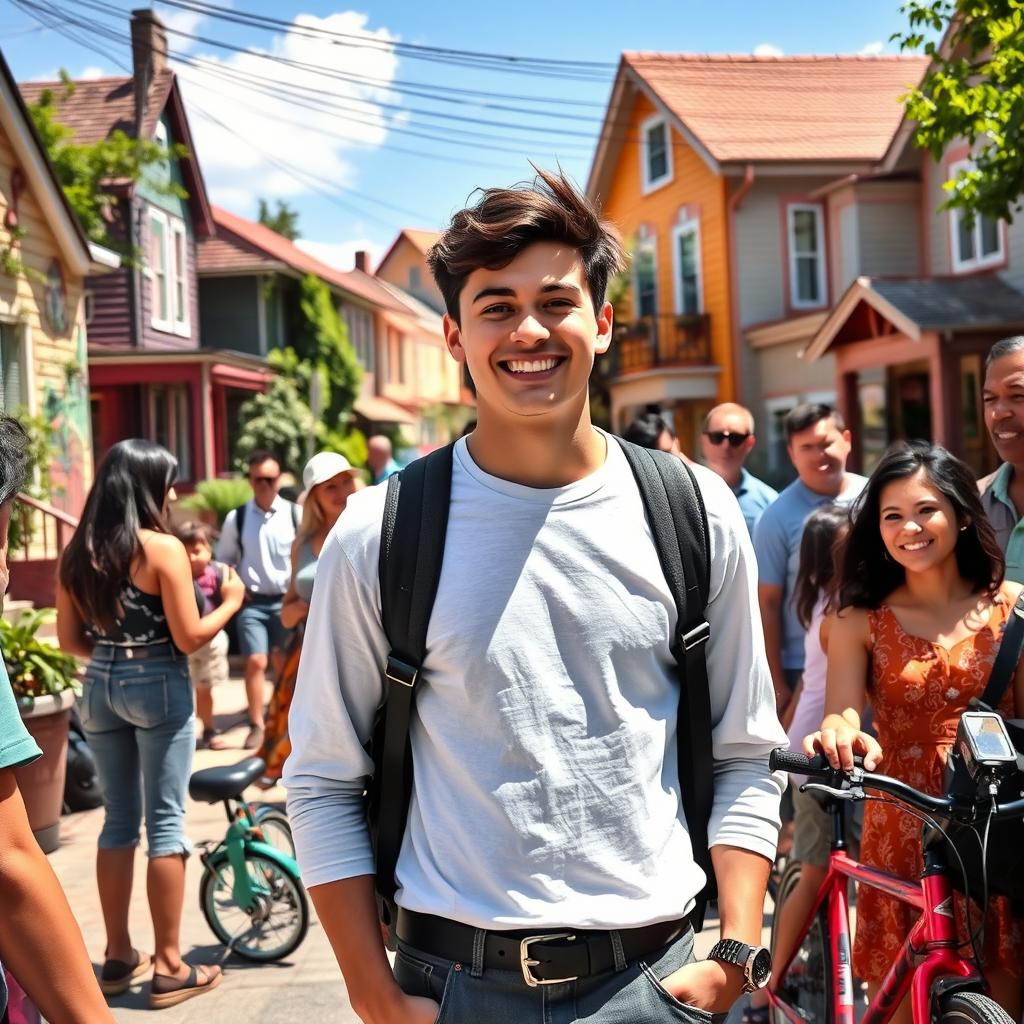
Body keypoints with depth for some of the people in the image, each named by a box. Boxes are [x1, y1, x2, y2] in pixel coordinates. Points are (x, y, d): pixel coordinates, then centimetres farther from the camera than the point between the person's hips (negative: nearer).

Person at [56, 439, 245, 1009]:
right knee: (166, 821, 1)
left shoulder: (78, 551, 5)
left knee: (119, 820, 15)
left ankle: (119, 957, 23)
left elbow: (70, 639, 8)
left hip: (99, 686, 6)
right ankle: (170, 967, 6)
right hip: (159, 686, -6)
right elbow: (189, 638, -13)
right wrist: (232, 601, 2)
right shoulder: (163, 548, -13)